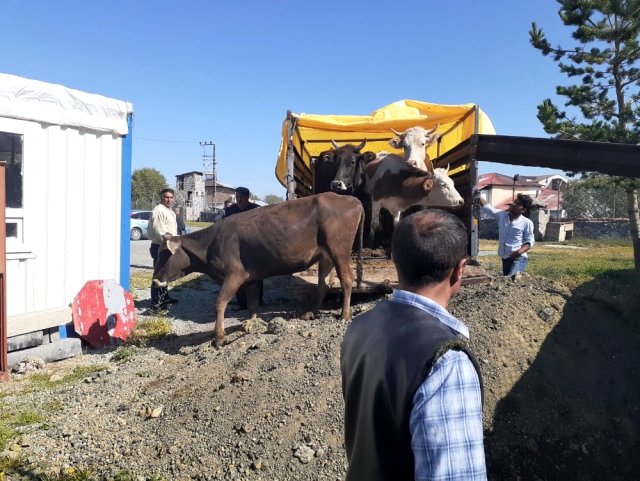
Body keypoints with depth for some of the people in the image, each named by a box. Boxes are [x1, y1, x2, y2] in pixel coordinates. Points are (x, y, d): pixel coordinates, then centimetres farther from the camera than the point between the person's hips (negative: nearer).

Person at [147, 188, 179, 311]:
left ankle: (164, 298, 31)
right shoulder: (158, 211, -15)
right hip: (160, 247, -10)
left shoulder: (170, 211, 18)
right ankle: (156, 304, -9)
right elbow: (159, 231, -23)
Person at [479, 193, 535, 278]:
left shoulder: (527, 223, -7)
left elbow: (530, 242, -5)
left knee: (513, 279, -28)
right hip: (505, 258, 6)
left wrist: (520, 251, -23)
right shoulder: (501, 215, 5)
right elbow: (487, 206, 7)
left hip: (518, 258, -6)